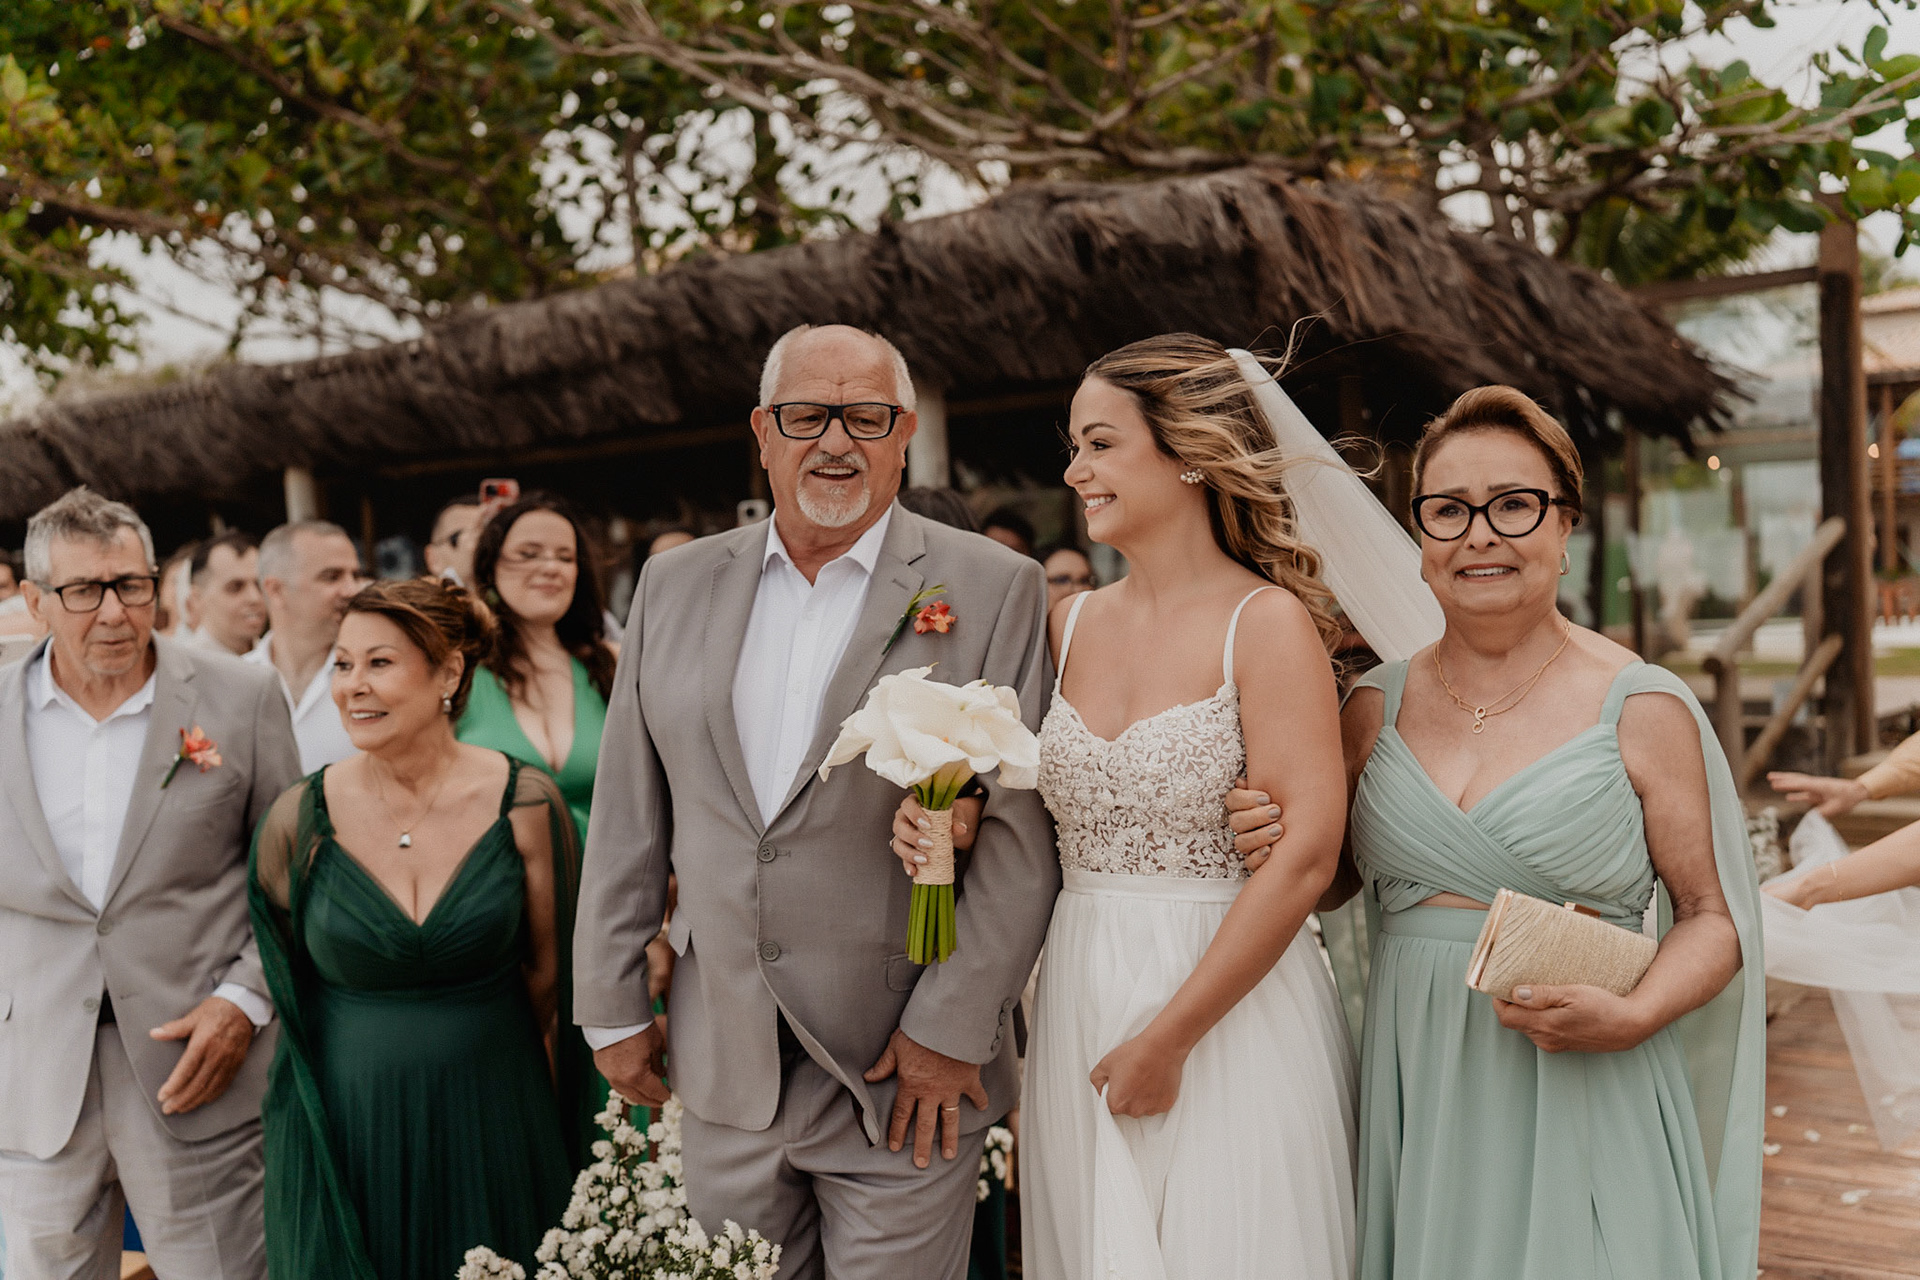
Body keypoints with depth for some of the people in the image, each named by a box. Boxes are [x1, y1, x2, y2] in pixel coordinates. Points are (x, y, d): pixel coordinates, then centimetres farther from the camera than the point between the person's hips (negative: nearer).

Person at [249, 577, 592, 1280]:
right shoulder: (300, 820, -8)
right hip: (342, 1134, 0)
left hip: (492, 1126, 0)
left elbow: (548, 974, 1)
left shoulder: (524, 804, -9)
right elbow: (285, 982, 6)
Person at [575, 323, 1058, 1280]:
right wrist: (612, 1005, 9)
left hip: (906, 1072, -3)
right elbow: (628, 816, 9)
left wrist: (952, 1028, -11)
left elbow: (1022, 833, -8)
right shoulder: (676, 585, 7)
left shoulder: (994, 589, -5)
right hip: (722, 1071, 4)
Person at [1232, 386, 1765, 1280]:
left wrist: (1634, 1016, -17)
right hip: (1410, 1095, 3)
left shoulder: (1644, 710, -5)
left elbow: (1712, 918, 1)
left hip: (1580, 1101, -3)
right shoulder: (1376, 706, 5)